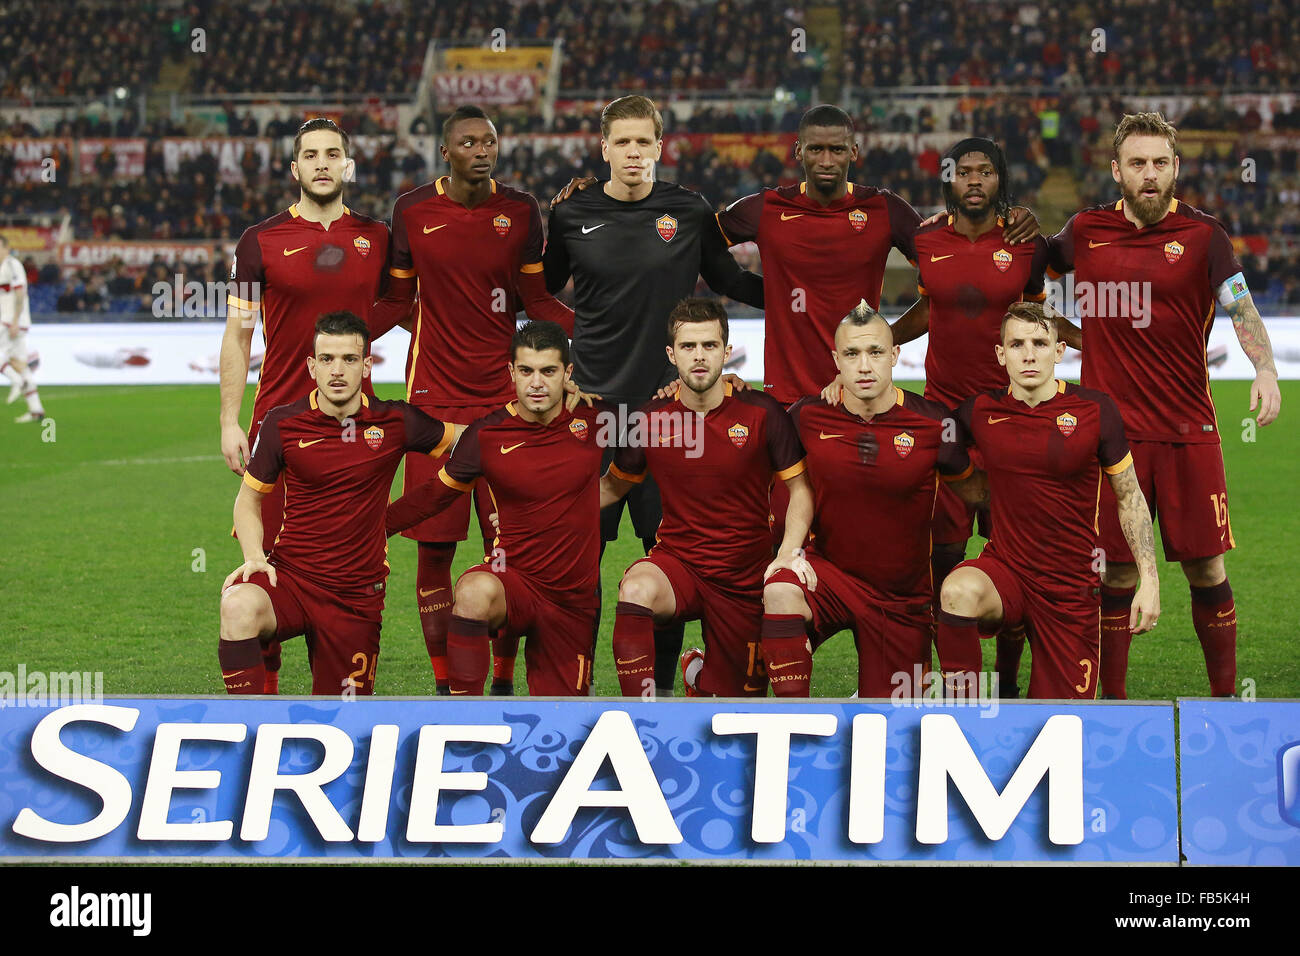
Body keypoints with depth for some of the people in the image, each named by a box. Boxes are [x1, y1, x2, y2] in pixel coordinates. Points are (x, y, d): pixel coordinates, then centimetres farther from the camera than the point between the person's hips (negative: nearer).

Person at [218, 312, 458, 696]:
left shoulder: (395, 423, -2)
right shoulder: (281, 423, -4)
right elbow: (249, 499, 8)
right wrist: (254, 556, -9)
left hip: (357, 595, 1)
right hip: (290, 575, -1)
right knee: (239, 607, -36)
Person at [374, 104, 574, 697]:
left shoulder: (520, 211, 4)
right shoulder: (412, 211, 2)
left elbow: (537, 301, 11)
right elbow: (398, 302, 10)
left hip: (503, 397, 1)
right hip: (433, 397, 0)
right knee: (434, 546, -1)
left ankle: (503, 681, 13)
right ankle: (444, 684, 11)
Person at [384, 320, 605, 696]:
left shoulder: (592, 419, -4)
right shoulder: (487, 434, -6)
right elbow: (436, 495, 7)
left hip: (573, 599, 2)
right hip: (514, 578, -2)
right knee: (474, 591, -39)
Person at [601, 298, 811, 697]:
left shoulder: (762, 413, -9)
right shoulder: (651, 419, -5)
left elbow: (799, 488, -2)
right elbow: (613, 485, 11)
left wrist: (790, 551, -18)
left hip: (745, 577, 0)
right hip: (675, 561, 0)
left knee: (738, 702, 8)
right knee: (635, 590, -36)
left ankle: (698, 671, 45)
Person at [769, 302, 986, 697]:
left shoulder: (934, 423, -11)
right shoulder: (809, 416, -9)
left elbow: (976, 491, 4)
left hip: (901, 596, 0)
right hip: (829, 571, 0)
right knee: (780, 591, -35)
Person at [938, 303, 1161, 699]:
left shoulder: (1095, 410, -6)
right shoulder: (981, 410, -2)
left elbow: (1129, 497, 3)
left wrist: (1149, 580, -2)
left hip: (1072, 587, 0)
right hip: (1004, 568, 0)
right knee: (959, 591, -36)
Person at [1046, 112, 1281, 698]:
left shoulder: (1202, 235, 0)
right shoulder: (1085, 231, 7)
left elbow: (1241, 306, -10)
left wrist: (1265, 369, -28)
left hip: (1188, 429, -1)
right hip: (1111, 428, 1)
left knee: (1205, 565, 1)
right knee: (1118, 570, 3)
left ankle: (1225, 696, 13)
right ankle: (1112, 700, 14)